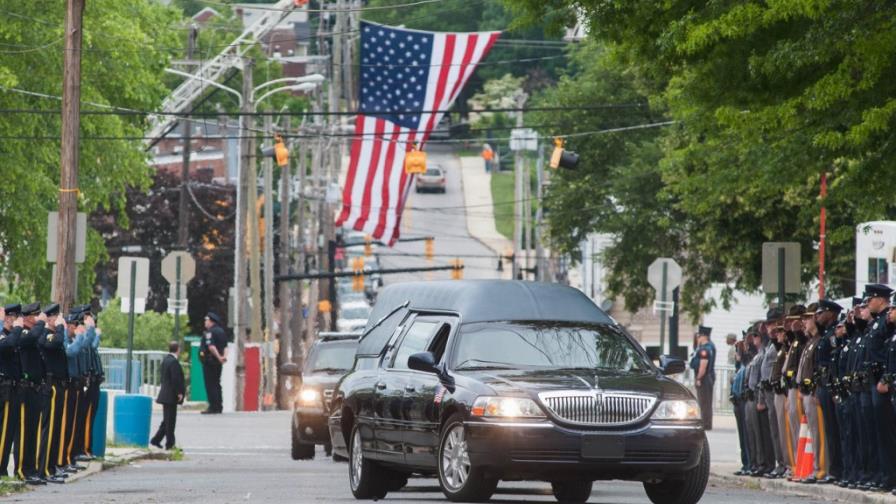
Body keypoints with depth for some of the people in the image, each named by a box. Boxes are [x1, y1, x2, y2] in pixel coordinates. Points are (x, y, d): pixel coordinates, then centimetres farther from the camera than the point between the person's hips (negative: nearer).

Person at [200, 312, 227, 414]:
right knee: (216, 384, 14)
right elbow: (225, 346, 10)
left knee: (210, 384, -7)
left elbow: (211, 346, -23)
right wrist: (224, 356, -3)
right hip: (218, 363, 9)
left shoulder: (209, 332, -13)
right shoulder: (221, 331, 15)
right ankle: (219, 406, 16)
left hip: (209, 360, -9)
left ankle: (213, 407, -10)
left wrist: (219, 357, -20)